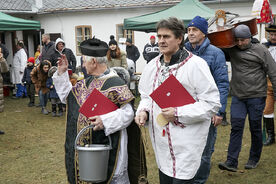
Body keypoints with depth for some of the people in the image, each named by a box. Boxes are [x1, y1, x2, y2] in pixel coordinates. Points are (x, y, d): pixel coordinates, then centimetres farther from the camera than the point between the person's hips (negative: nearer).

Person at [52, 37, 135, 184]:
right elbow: (67, 95, 19)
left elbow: (127, 113, -20)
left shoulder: (114, 83, -17)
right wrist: (61, 73, 11)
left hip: (106, 144, -8)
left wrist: (105, 121, -31)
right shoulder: (87, 82, 9)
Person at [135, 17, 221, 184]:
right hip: (161, 143, 7)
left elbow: (212, 104, -15)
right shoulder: (153, 65, 9)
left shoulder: (195, 64, -13)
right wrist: (143, 111, -3)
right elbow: (147, 96, 20)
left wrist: (178, 114, -20)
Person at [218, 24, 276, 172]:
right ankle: (232, 162, -3)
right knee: (236, 127, -3)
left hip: (256, 96, -3)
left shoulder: (260, 50, -3)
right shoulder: (231, 50, 7)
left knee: (255, 128, 7)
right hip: (237, 96, 3)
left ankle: (254, 159, 24)